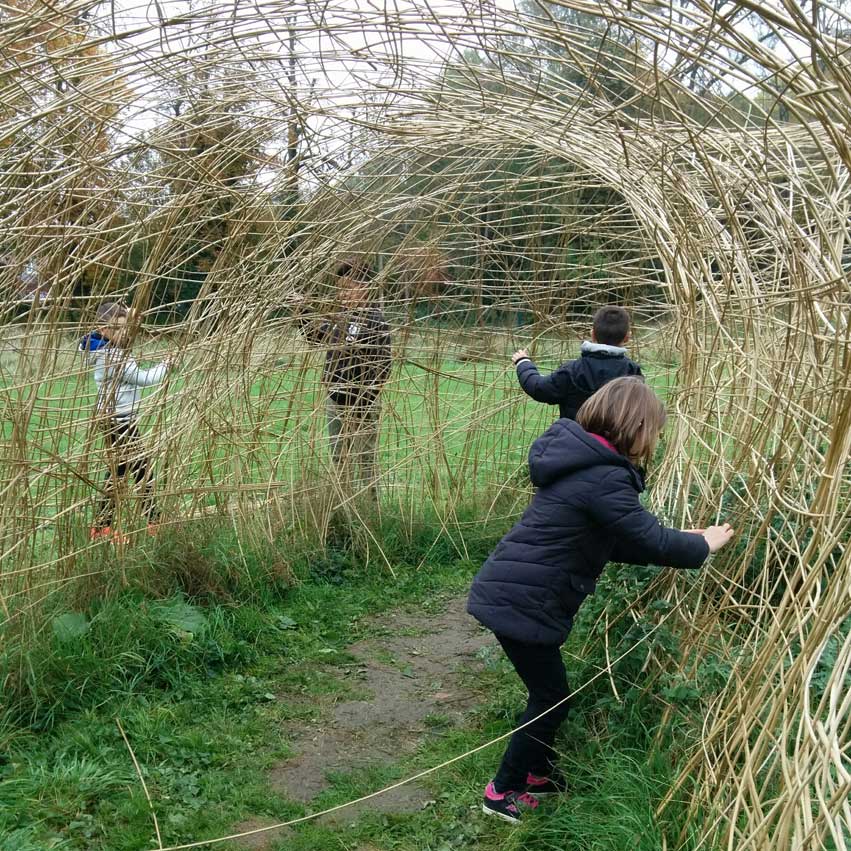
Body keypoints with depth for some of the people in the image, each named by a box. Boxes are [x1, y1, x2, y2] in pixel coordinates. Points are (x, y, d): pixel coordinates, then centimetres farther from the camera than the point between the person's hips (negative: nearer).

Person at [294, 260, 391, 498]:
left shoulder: (375, 321, -14)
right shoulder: (340, 318, 8)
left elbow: (382, 367, -18)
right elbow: (316, 334, 26)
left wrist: (363, 405, -21)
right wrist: (302, 312, 8)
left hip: (361, 404, -8)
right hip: (335, 401, 8)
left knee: (365, 461, 3)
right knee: (339, 460, 18)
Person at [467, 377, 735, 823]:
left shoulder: (582, 461, 10)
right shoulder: (604, 478, -22)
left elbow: (614, 539, 17)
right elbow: (651, 542, -18)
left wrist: (679, 540, 13)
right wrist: (703, 543, 1)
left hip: (510, 590, 9)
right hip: (521, 603, -9)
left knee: (548, 690, 23)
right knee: (551, 697, 8)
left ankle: (536, 771, 40)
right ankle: (503, 791, 23)